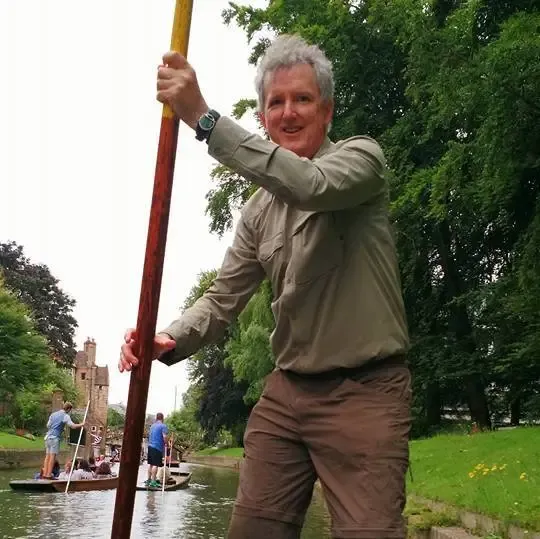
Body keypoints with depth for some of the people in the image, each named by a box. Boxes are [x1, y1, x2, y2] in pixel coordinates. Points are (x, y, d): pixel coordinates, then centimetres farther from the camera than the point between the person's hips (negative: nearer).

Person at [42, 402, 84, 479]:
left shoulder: (53, 414, 18)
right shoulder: (65, 416, -5)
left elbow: (48, 425, 19)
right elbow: (72, 425, -12)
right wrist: (81, 425, 2)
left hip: (48, 436, 7)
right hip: (55, 437, -7)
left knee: (47, 455, 8)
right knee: (52, 456, -7)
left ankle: (45, 474, 5)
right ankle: (48, 475, -11)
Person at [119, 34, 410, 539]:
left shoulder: (361, 156, -3)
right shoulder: (259, 210, 13)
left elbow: (312, 186, -26)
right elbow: (224, 296, 10)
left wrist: (203, 117, -28)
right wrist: (171, 339, -11)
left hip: (365, 390, -5)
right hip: (286, 390, 6)